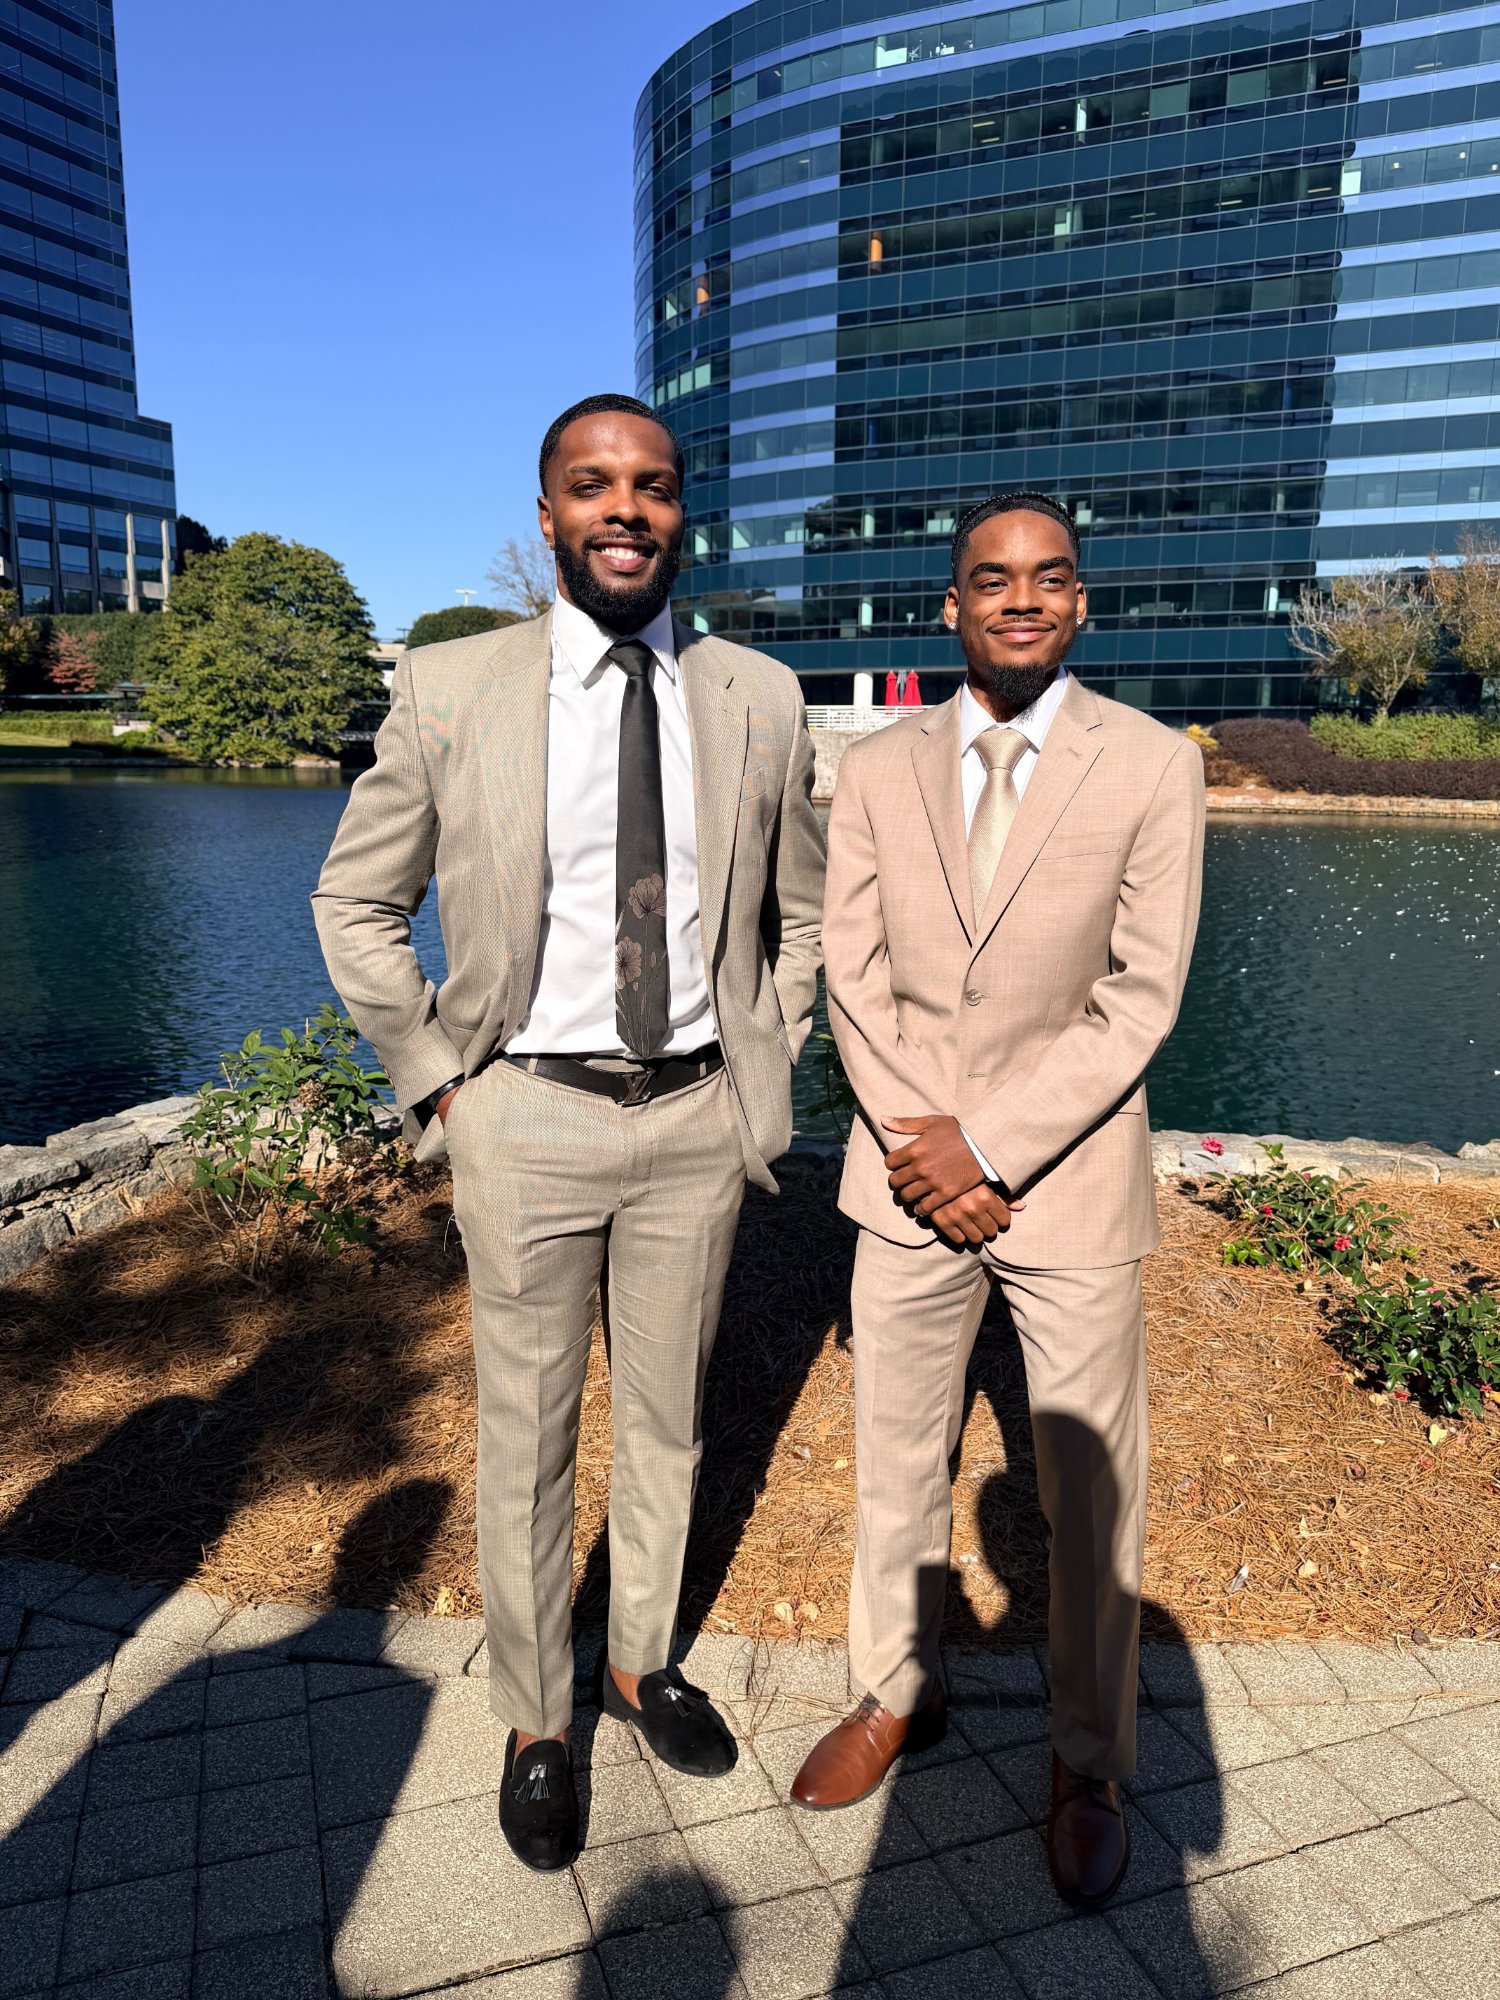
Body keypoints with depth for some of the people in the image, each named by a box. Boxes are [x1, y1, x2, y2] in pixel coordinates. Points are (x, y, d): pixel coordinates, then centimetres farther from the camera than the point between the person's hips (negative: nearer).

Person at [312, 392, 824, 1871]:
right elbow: (355, 905, 2)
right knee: (526, 1435, 12)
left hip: (697, 1114, 2)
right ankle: (535, 1723, 36)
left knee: (668, 1417, 18)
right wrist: (436, 1079, -2)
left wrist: (764, 1071, 7)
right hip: (528, 1115, -2)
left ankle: (638, 1663, 44)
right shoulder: (448, 692, -7)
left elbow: (797, 915, 12)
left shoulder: (760, 701, -1)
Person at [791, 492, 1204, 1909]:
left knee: (1091, 1489, 10)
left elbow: (1141, 996, -9)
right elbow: (854, 981, 1)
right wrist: (922, 1146, -10)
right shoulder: (875, 771, 3)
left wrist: (989, 1144, -14)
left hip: (1070, 1179, -2)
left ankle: (1087, 1764, 33)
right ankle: (895, 1695, 40)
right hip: (909, 1172, 2)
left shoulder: (1153, 765, -5)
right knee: (896, 1462, 16)